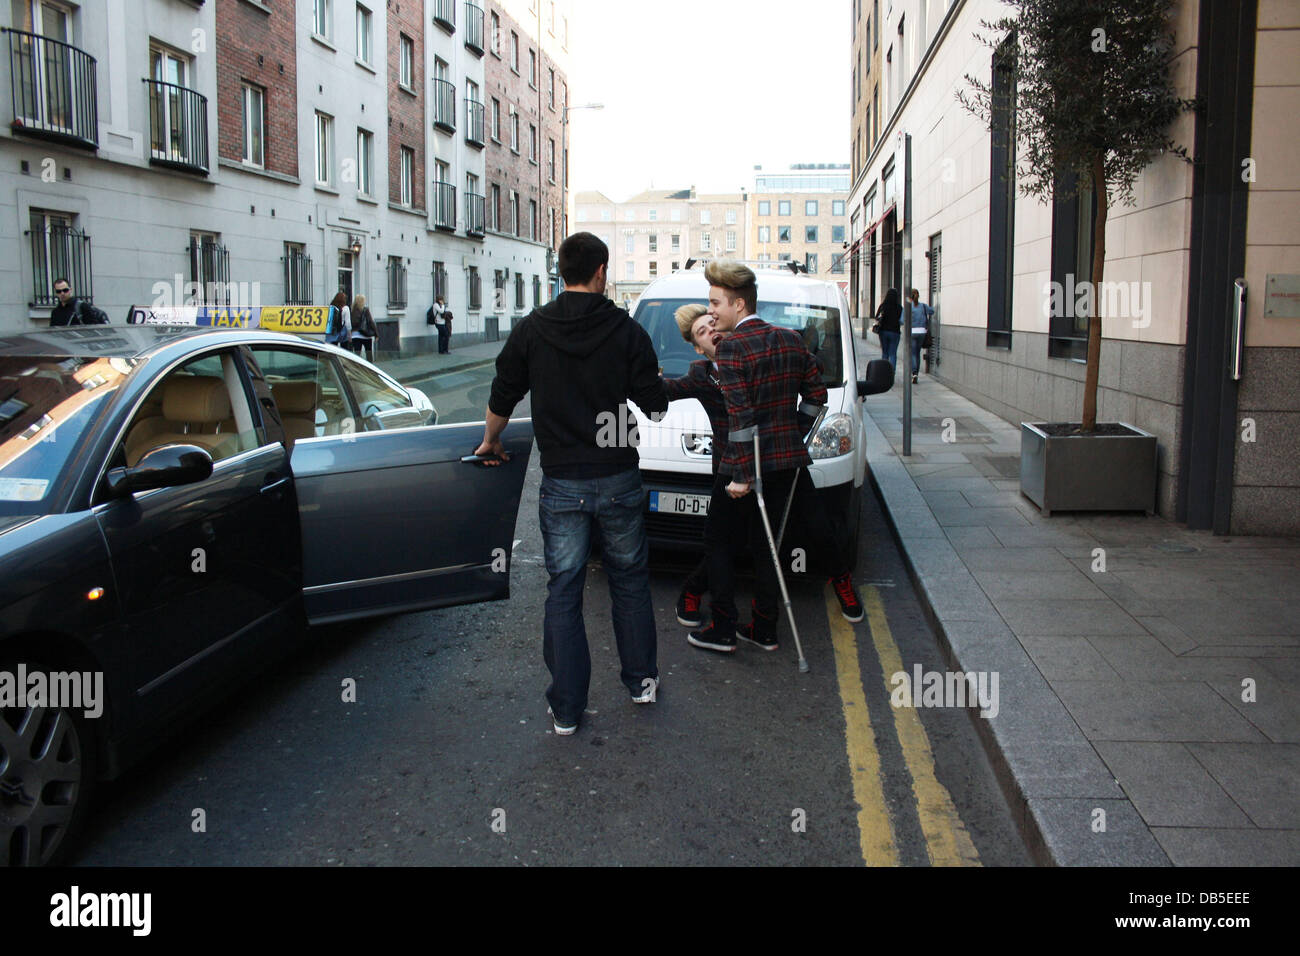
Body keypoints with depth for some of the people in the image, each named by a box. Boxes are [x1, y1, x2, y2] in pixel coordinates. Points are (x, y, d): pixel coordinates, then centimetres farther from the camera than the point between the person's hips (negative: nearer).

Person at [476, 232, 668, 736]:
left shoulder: (531, 330, -1)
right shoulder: (626, 330, -5)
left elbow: (503, 398, 6)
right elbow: (655, 403, -4)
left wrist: (491, 441, 25)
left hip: (561, 484, 0)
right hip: (618, 480, 0)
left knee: (563, 591, 8)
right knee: (630, 580, 18)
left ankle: (566, 708, 13)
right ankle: (641, 680, 29)